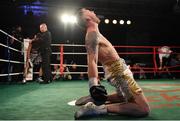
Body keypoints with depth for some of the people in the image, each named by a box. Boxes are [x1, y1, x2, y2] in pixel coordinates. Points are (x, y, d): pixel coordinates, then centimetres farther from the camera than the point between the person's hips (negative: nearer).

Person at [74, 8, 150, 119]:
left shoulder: (95, 34, 15)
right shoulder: (92, 34, -16)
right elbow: (92, 61, -29)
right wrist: (93, 86, -39)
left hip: (119, 71, 10)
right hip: (119, 73, -10)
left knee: (126, 98, 33)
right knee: (144, 109, -14)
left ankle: (95, 99, 16)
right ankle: (100, 108, -19)